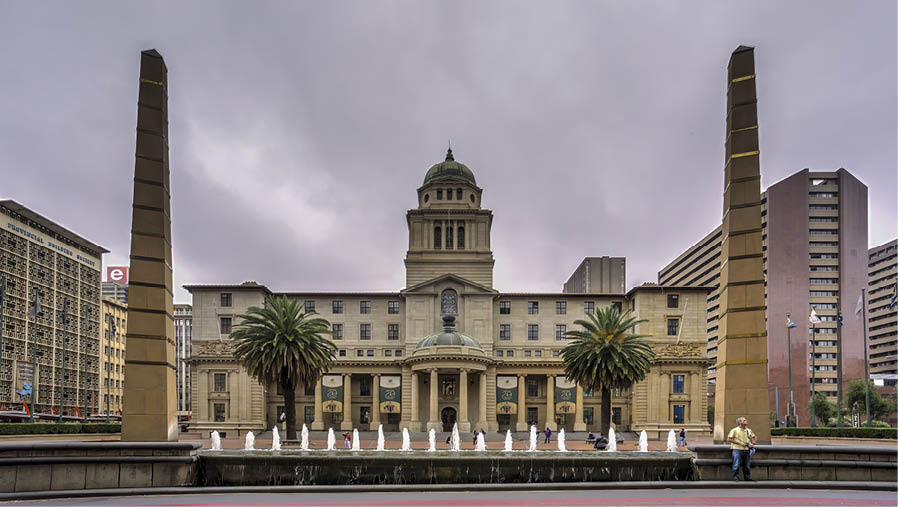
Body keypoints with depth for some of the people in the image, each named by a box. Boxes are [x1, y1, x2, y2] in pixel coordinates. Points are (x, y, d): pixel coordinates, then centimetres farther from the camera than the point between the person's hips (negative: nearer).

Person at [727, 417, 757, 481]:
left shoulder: (749, 430, 13)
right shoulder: (734, 430, -2)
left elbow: (754, 438, 27)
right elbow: (729, 439, -8)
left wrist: (752, 443, 7)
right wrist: (739, 443, -12)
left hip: (746, 450, 5)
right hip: (737, 450, -5)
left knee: (747, 466, 7)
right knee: (736, 465, -7)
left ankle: (747, 477, 15)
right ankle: (735, 477, -1)